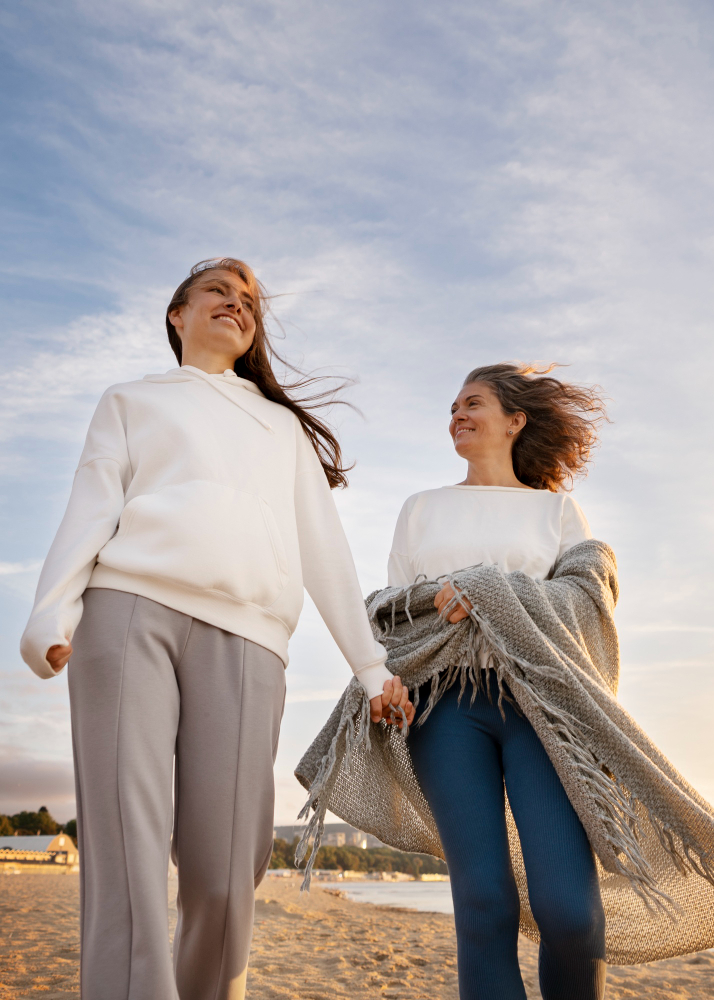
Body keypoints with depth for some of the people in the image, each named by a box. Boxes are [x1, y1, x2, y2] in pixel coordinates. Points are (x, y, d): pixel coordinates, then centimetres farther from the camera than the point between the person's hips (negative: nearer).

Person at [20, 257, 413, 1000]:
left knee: (224, 872, -9)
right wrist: (53, 610, -9)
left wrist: (372, 665, 12)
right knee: (125, 846, -15)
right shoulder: (132, 401, 26)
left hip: (245, 633, 1)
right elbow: (90, 509, 10)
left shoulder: (284, 424, 30)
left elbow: (325, 549, 22)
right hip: (129, 606, -1)